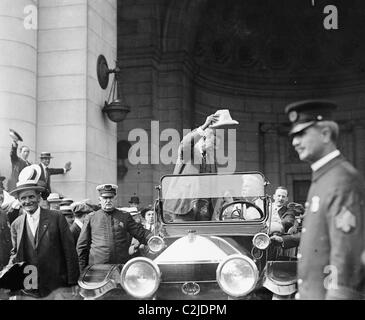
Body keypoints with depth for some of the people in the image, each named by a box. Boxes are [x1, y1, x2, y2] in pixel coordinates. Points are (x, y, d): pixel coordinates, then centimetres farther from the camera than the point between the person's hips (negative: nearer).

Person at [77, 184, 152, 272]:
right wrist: (83, 270, 8)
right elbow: (82, 245, 11)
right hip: (96, 266, -1)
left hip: (121, 267, 1)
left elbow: (141, 233, 4)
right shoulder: (91, 217, 9)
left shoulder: (125, 216, 11)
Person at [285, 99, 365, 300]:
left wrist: (339, 294, -23)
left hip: (332, 293, -9)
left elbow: (347, 254, -21)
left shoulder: (343, 180, -16)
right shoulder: (322, 179, 13)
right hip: (311, 293, 9)